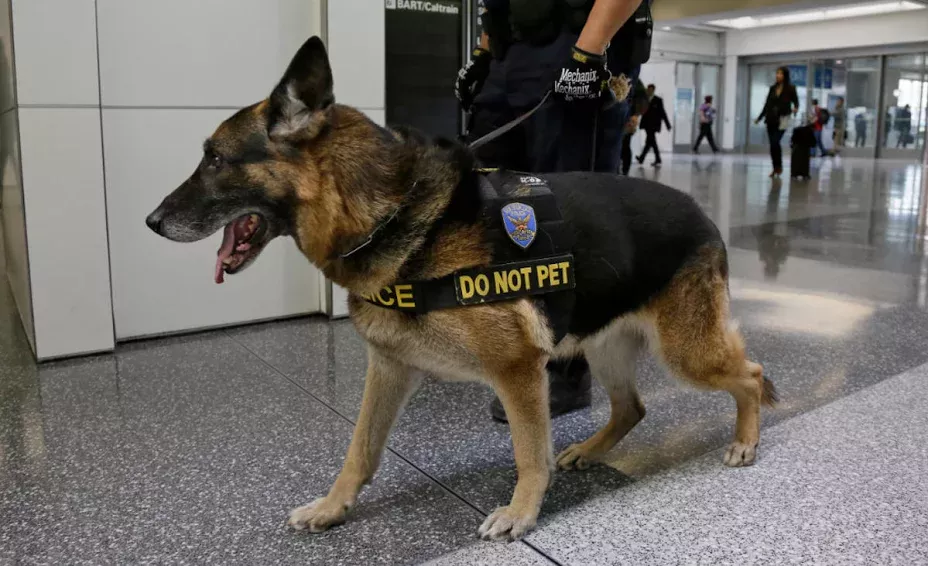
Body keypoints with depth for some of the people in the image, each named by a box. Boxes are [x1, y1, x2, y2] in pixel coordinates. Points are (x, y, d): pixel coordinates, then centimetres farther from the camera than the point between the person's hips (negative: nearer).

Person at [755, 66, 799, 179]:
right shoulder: (773, 88, 10)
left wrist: (795, 109, -26)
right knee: (772, 144, 3)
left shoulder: (790, 88, -2)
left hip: (782, 119, -5)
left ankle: (779, 166, 2)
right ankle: (775, 168, 12)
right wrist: (759, 118, 16)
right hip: (771, 119, 5)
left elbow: (796, 102, -3)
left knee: (775, 142, -16)